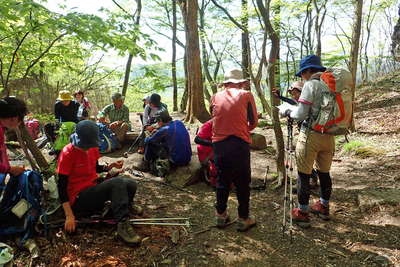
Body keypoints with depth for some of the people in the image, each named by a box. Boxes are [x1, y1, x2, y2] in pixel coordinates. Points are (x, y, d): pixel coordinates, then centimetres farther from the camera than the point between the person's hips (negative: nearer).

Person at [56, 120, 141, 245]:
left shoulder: (93, 149, 5)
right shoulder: (68, 153, -15)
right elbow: (62, 186, -16)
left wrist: (111, 166, 1)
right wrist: (69, 216, -22)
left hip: (94, 190, 7)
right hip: (79, 198, -7)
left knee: (130, 184, -11)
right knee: (118, 182, -27)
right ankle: (123, 225, -27)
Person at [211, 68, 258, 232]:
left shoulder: (215, 97, 6)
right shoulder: (246, 95, -1)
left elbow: (215, 119, 12)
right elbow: (253, 122, 3)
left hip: (219, 144, 3)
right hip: (240, 144, -3)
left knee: (222, 180, 16)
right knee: (243, 183, 9)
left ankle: (220, 215, 28)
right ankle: (243, 219, 19)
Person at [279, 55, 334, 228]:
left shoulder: (311, 84, -11)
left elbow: (301, 114, -15)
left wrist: (286, 112, 3)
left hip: (311, 135, -7)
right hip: (329, 136, 7)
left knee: (303, 175, 3)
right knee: (324, 173, 19)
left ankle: (302, 213, 10)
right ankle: (324, 207, 34)